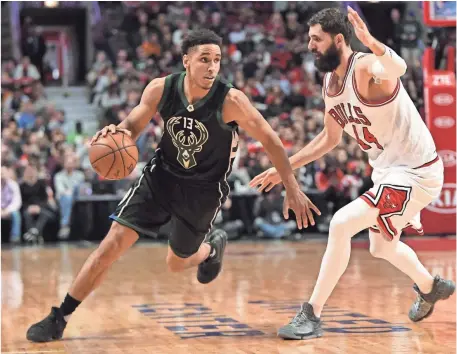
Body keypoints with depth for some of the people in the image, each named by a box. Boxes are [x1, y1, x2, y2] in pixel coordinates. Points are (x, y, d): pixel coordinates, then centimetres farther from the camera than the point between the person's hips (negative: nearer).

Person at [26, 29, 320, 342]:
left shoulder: (230, 101, -25)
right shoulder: (161, 89, -16)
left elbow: (270, 140, -16)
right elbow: (134, 123, -1)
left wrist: (293, 189, -16)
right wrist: (118, 132, -25)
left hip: (204, 190, -1)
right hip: (162, 175, 2)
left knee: (176, 264, 13)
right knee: (113, 243, -9)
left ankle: (213, 246, 50)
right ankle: (59, 318, 0)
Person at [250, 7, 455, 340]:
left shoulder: (366, 68, -25)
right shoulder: (329, 82, 2)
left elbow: (399, 68, -51)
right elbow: (330, 137, 17)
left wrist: (371, 43, -72)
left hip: (417, 172, -10)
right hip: (388, 171, 10)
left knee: (341, 225, -21)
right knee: (381, 246, 28)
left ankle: (312, 316, -11)